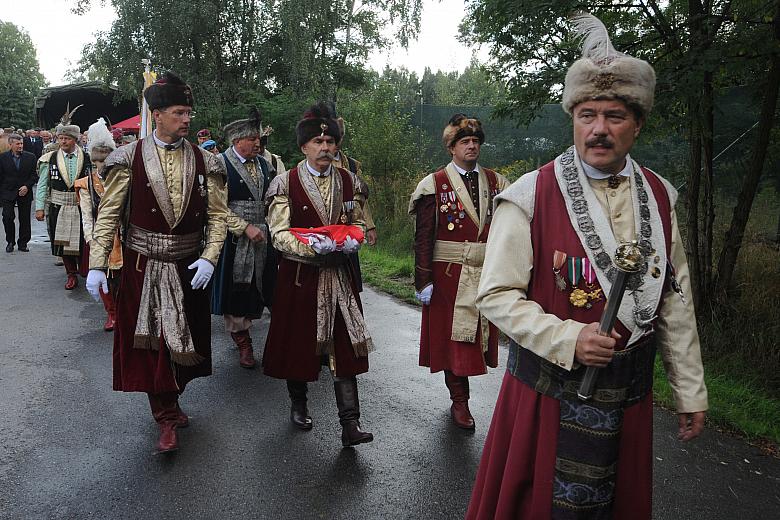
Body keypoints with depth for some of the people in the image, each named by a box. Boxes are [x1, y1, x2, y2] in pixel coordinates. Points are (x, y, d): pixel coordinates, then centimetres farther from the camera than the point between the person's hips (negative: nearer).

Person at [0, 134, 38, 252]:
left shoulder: (31, 157, 2)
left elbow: (35, 175, 3)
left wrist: (27, 186, -11)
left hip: (25, 193, 1)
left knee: (25, 219, 4)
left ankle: (23, 243, 16)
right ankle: (10, 242, 9)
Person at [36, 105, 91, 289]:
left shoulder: (87, 158, -2)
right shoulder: (50, 159, 1)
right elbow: (42, 185, 4)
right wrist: (40, 207, -2)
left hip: (81, 207, -2)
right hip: (59, 208, 2)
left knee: (82, 241, 2)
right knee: (63, 242, 8)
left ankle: (85, 269, 26)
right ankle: (71, 275, 21)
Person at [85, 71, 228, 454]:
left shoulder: (204, 162, 0)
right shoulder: (129, 158, -4)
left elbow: (217, 216, 1)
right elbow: (109, 214, -3)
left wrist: (209, 258, -11)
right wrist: (97, 265, -9)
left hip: (188, 268, 2)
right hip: (143, 266, -2)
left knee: (183, 338, 12)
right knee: (148, 342, 3)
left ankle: (169, 401, 36)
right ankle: (166, 416, 16)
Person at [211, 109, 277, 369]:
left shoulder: (264, 163, 10)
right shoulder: (221, 164, -8)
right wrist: (245, 228, -18)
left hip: (262, 238, 5)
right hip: (233, 240, -5)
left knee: (258, 287, 5)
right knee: (236, 289, 4)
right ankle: (242, 341, 17)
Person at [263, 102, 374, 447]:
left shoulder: (348, 181, 7)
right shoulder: (285, 183, -4)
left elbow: (358, 223, 14)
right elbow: (279, 234, -8)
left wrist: (352, 241, -9)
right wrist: (312, 247, -24)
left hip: (338, 275, 2)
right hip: (299, 275, -2)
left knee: (344, 345, -2)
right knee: (297, 342, 10)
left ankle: (350, 424, 1)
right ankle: (298, 405, 34)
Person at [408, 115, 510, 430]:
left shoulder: (496, 183, 9)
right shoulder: (435, 184, -1)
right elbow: (423, 237, -5)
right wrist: (424, 280, -10)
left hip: (487, 274, 3)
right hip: (449, 274, -3)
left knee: (478, 334, 8)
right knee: (452, 336, 3)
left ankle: (458, 391, 24)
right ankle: (459, 401, 15)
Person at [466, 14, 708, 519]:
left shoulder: (660, 197, 2)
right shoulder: (530, 198, -13)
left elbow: (675, 299, 6)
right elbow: (496, 296, -12)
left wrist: (690, 390, 9)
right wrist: (568, 339, -22)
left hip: (630, 392, 4)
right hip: (549, 388, -4)